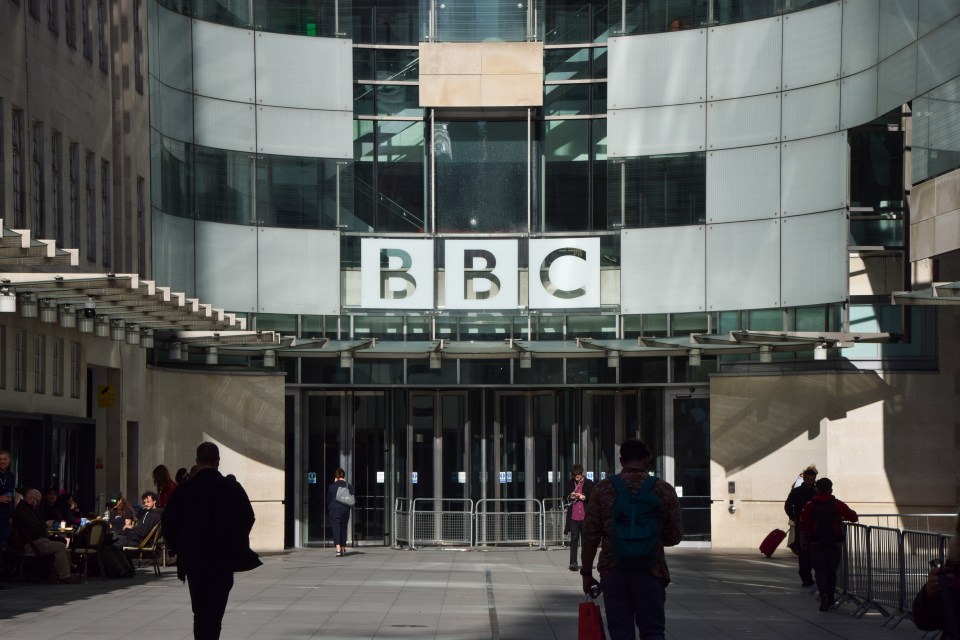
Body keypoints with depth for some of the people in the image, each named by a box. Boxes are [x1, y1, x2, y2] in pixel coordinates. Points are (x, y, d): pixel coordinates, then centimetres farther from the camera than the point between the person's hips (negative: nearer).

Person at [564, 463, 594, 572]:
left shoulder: (589, 483, 1)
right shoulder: (570, 483, 8)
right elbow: (566, 496, 15)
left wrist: (584, 497, -16)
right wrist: (570, 497, -7)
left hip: (585, 516, -1)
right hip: (573, 516, 1)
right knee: (574, 539, -2)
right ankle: (573, 563, -2)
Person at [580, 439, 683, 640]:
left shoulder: (603, 488, 0)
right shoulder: (664, 490, 0)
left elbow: (591, 535, -1)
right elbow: (674, 536, 4)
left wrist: (587, 572, 7)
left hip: (614, 571, 0)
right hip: (650, 571, 0)